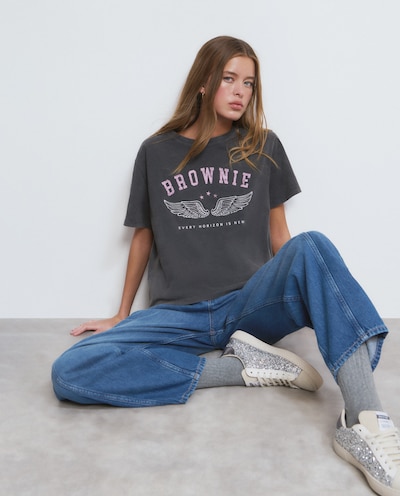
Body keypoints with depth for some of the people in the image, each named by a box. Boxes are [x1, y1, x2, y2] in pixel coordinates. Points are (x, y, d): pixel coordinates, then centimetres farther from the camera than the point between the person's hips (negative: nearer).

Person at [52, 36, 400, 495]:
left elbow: (277, 230, 12)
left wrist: (300, 296, 5)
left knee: (311, 246, -31)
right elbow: (143, 235, 13)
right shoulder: (156, 151, 7)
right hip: (177, 315, 1)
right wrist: (122, 315, 16)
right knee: (69, 374, -24)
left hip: (249, 304, 0)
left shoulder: (262, 147, 8)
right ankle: (246, 367, -21)